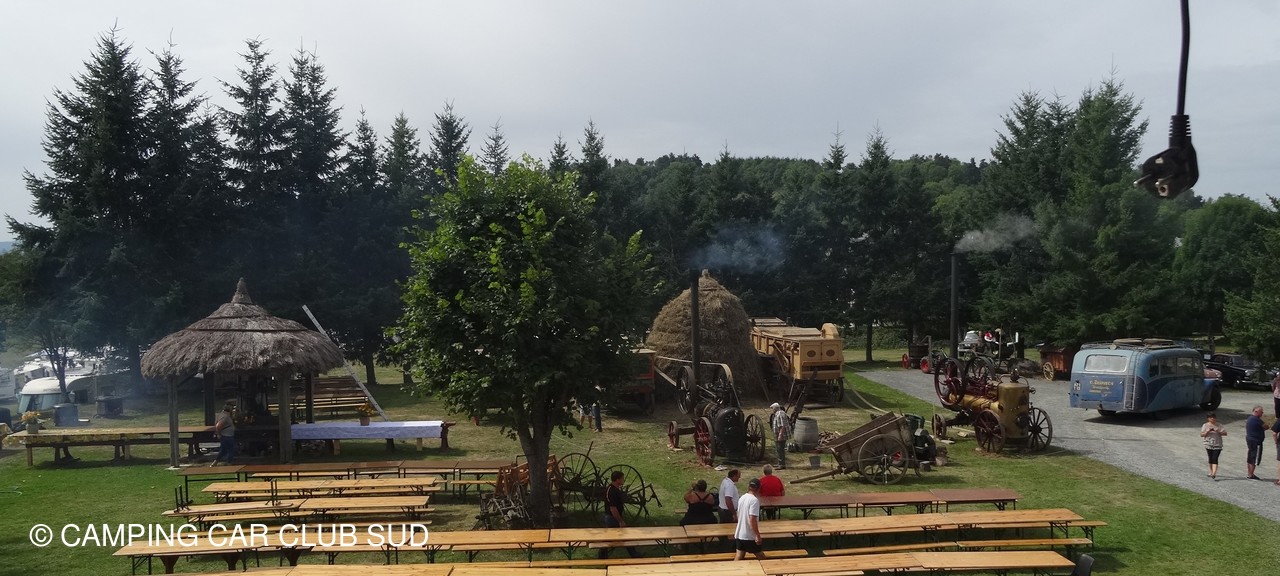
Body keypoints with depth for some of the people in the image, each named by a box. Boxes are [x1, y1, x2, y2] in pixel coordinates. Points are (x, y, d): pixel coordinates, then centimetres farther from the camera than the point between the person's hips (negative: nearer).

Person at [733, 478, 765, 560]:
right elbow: (752, 520, -23)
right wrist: (758, 535, -18)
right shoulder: (754, 500, -17)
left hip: (739, 534, 7)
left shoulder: (742, 498, 7)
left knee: (738, 558, 6)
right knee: (761, 558, 7)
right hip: (750, 536, -7)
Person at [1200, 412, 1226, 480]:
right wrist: (1207, 431, -18)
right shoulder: (1205, 425, 4)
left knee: (1215, 459, -11)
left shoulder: (1219, 425, 5)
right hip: (1209, 444, 1)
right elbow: (1201, 435, -1)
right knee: (1211, 458, 10)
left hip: (1217, 445, -1)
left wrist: (1219, 432, -18)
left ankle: (1214, 474, -18)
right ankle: (1211, 472, 26)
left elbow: (1225, 433, -1)